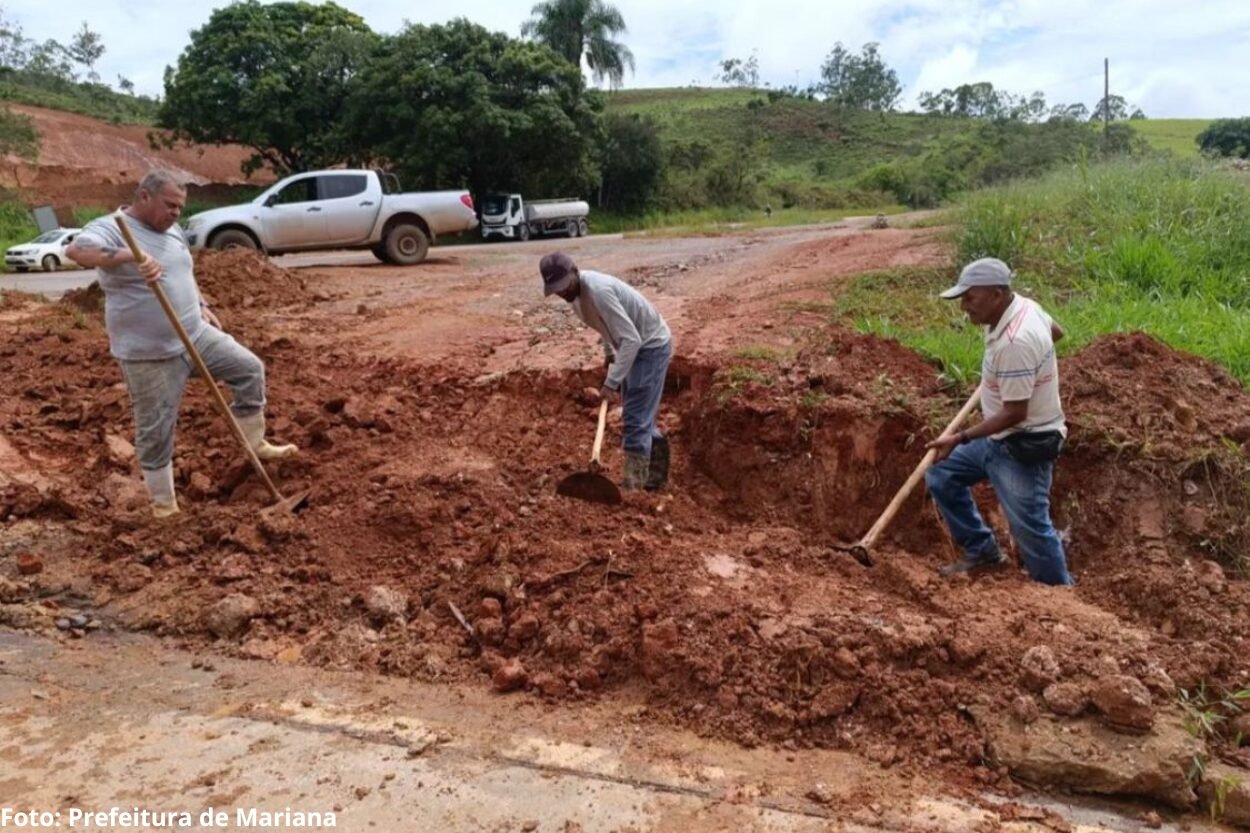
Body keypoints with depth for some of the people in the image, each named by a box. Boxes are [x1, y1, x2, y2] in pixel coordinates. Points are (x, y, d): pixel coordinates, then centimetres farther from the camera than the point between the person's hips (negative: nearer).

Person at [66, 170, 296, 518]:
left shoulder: (173, 230, 9)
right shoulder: (110, 228, -15)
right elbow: (76, 250, -35)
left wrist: (202, 306, 14)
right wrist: (132, 257, -47)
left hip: (196, 335, 7)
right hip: (148, 354, -7)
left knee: (250, 369, 6)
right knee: (155, 429, 3)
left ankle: (256, 443, 22)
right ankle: (163, 504, 18)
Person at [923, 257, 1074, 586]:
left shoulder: (1014, 342, -32)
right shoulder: (1023, 306, -2)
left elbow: (1015, 413, -28)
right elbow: (1056, 331, 20)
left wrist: (960, 439, -26)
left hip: (1024, 445, -10)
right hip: (1000, 437, 10)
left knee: (1030, 527, -2)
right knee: (941, 476, 15)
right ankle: (982, 550, 26)